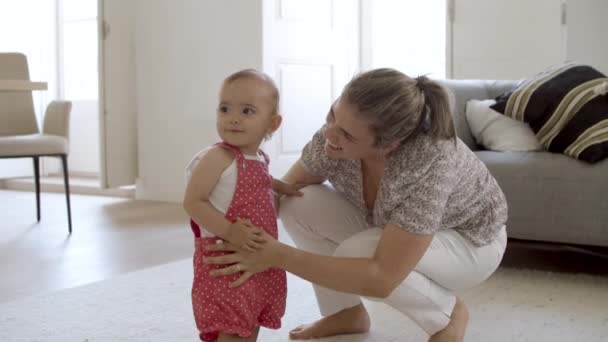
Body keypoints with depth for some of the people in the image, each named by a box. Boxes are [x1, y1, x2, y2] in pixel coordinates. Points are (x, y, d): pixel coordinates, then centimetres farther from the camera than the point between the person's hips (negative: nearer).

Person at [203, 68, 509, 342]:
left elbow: (381, 279, -44)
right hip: (390, 227, 5)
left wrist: (278, 256, -45)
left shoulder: (431, 163, -42)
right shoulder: (337, 131, -26)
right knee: (299, 204, -18)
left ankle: (448, 314, -5)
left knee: (356, 254, -32)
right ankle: (346, 312, 2)